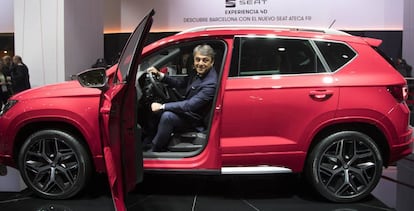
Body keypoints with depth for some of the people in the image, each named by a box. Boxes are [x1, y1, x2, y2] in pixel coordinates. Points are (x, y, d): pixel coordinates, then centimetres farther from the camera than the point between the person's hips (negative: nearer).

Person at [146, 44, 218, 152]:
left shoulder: (211, 83, -28)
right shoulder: (199, 73, 0)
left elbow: (190, 105, -32)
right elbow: (179, 83, 10)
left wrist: (162, 106, -28)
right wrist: (159, 75, -4)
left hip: (196, 119, -10)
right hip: (188, 110, 10)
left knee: (167, 116, -31)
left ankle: (153, 150, -12)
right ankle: (149, 140, 19)